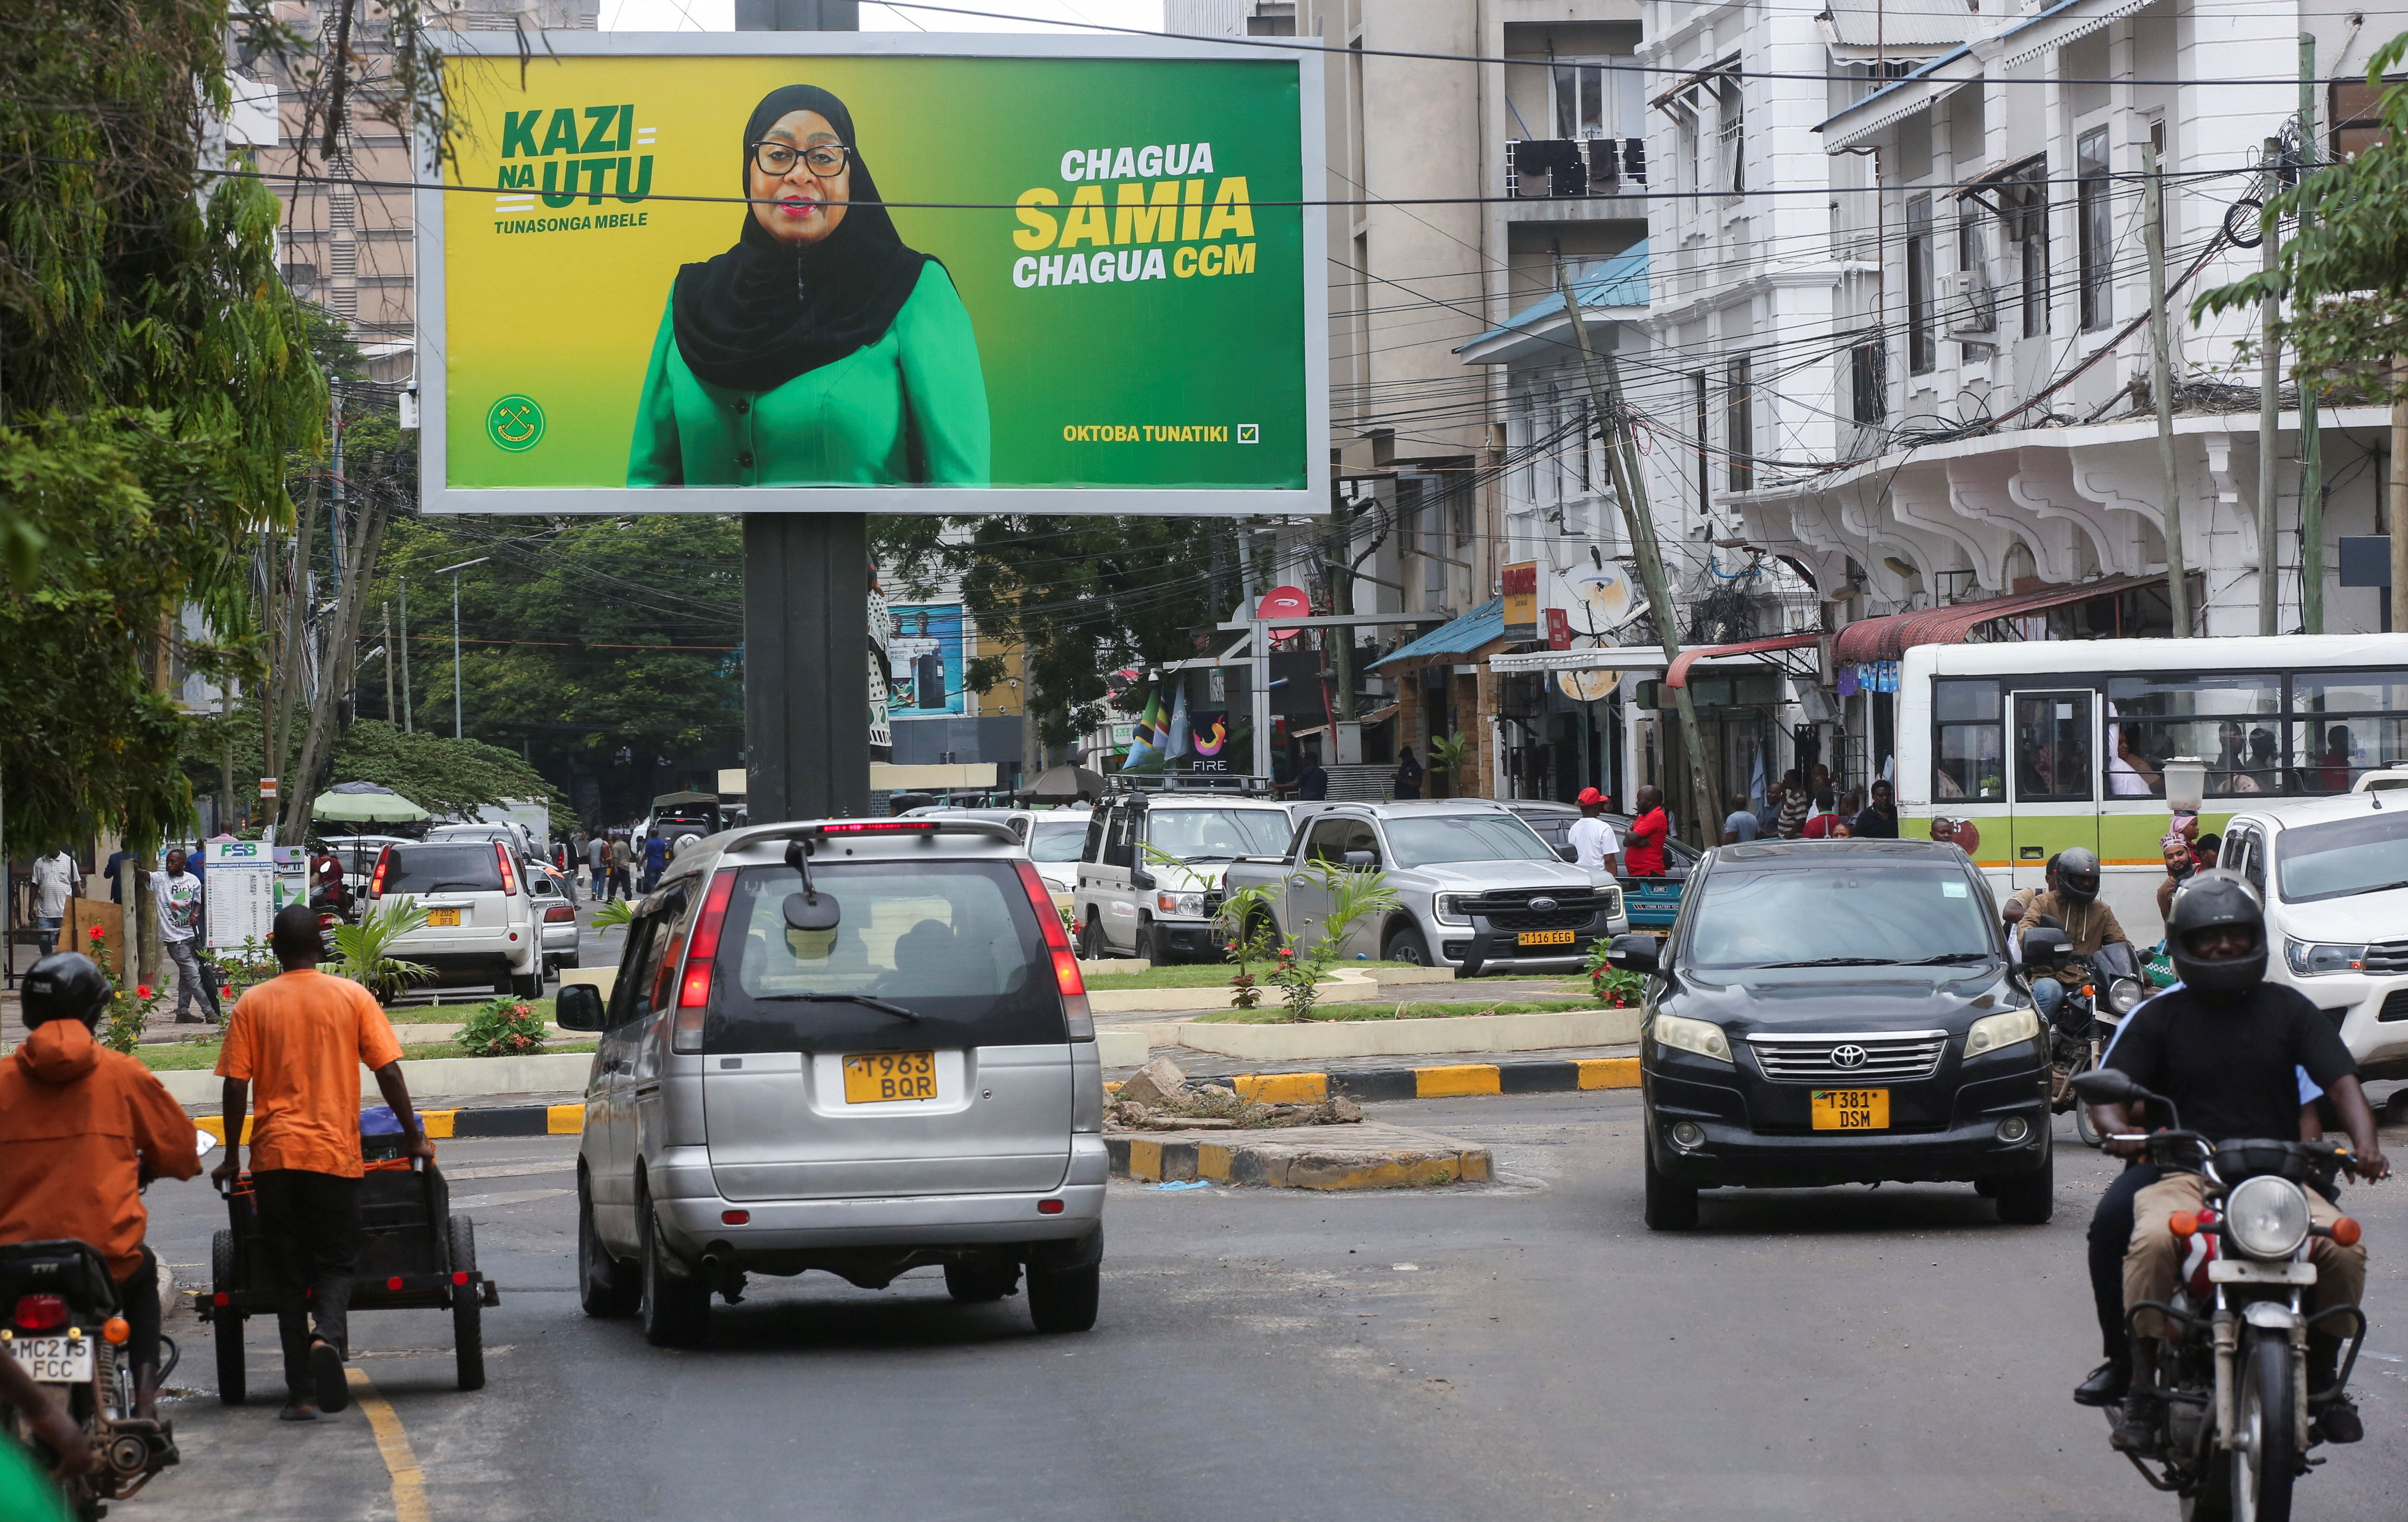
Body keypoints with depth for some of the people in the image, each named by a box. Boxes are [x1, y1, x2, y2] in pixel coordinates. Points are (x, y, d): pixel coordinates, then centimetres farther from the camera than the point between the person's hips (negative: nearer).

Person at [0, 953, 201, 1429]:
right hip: (105, 1255, -1)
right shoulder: (123, 1074, 0)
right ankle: (146, 1400, 20)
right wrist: (140, 1168, 29)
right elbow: (180, 1152, 7)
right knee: (142, 1275, 33)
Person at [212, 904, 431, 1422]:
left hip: (275, 1152, 1)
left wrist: (231, 1157, 7)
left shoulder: (253, 1005, 2)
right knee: (334, 1262, 10)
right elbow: (388, 1073, 0)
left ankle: (301, 1392, 5)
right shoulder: (352, 997, 2)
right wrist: (413, 1137, 9)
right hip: (335, 1152, 0)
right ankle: (328, 1338, -21)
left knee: (290, 1271, 8)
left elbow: (236, 1087, -2)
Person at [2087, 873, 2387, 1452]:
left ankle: (2322, 1378, -2)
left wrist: (2365, 1144, -17)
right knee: (2154, 1242, -34)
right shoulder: (2159, 1017, 9)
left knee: (2342, 1248, -25)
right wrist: (2119, 1130, -23)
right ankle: (2142, 1387, -22)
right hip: (2183, 1175, -1)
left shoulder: (2287, 1009, 12)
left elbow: (2341, 1081, 3)